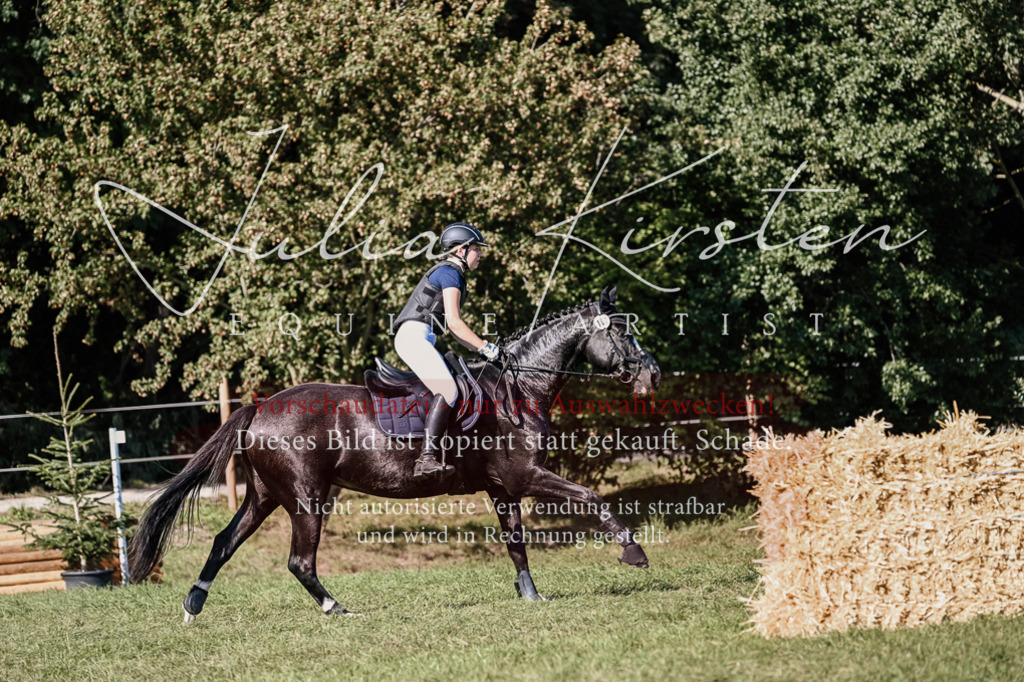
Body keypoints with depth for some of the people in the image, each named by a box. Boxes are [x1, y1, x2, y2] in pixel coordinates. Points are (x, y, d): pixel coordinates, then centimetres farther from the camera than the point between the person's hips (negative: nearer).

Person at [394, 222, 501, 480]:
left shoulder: (452, 275, 26)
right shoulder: (450, 273, -6)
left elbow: (455, 329, 27)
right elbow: (454, 321, -15)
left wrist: (482, 349, 19)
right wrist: (484, 347, -11)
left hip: (421, 340, 11)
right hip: (414, 335, -11)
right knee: (448, 390, -24)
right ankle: (427, 459, -38)